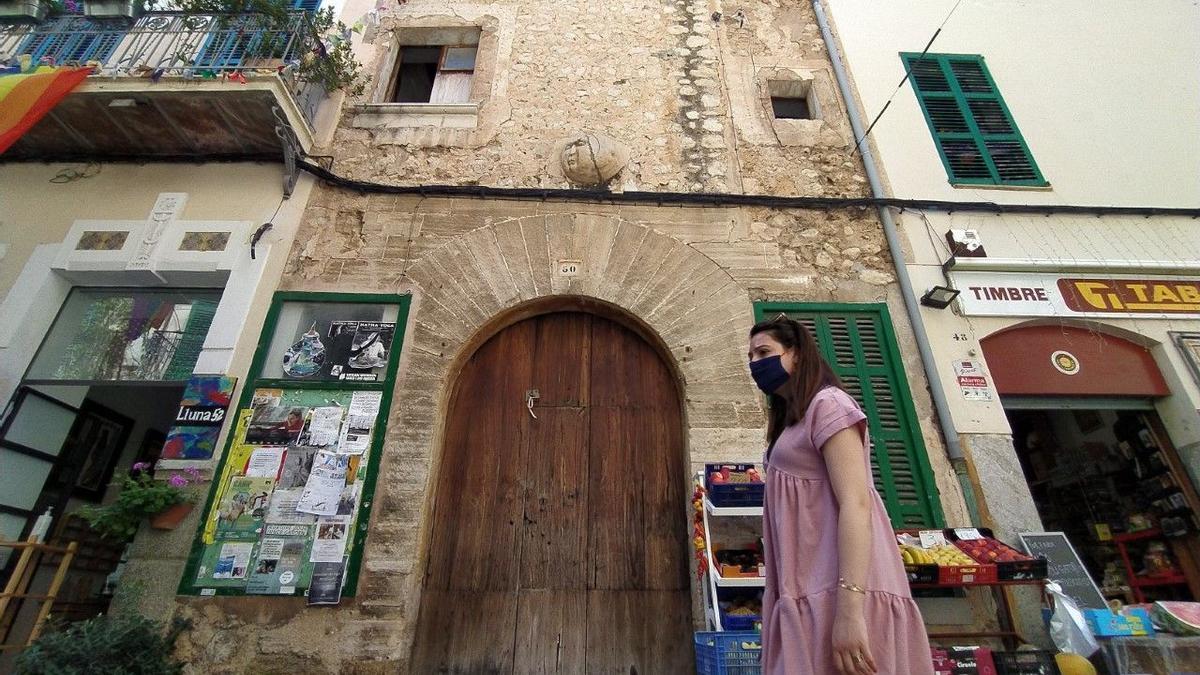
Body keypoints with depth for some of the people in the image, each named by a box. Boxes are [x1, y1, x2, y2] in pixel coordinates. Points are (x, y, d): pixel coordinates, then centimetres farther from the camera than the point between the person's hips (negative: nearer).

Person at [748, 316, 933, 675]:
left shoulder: (827, 404, -8)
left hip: (837, 589, -9)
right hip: (810, 590, 9)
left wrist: (848, 609, -25)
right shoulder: (792, 422, 20)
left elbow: (855, 504, -18)